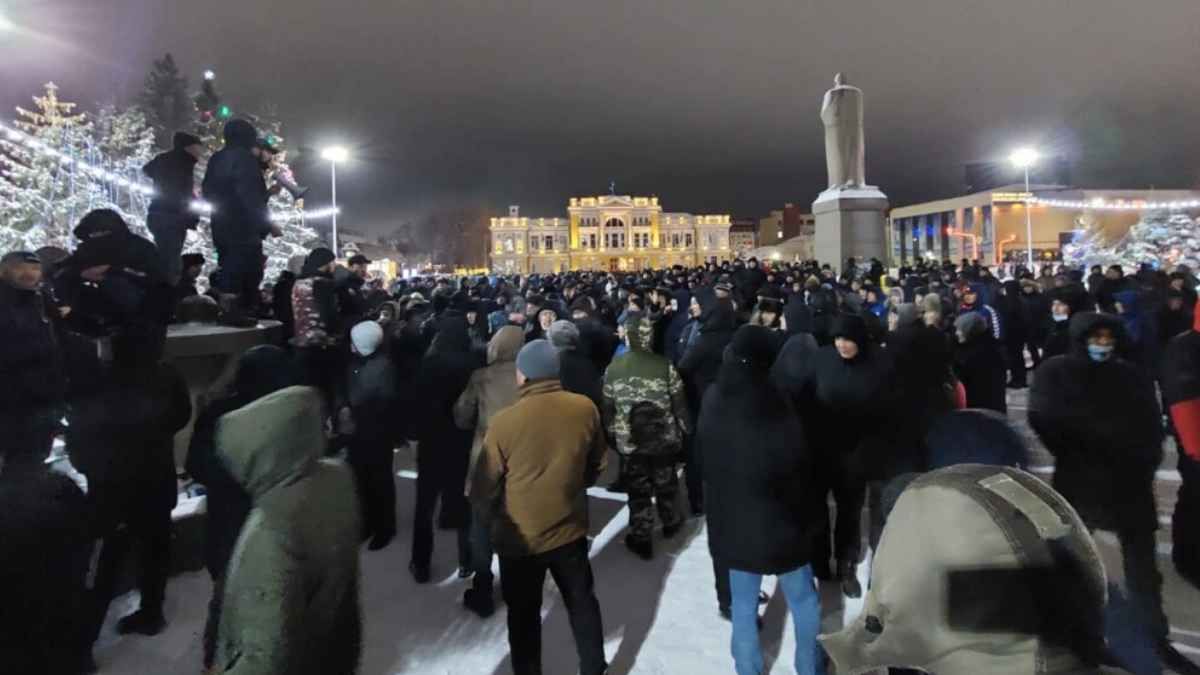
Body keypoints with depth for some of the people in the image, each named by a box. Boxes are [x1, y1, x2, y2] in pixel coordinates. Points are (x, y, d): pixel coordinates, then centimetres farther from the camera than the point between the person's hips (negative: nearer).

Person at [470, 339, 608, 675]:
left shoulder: (504, 421, -23)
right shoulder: (585, 409, -13)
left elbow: (484, 489, -12)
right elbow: (597, 465, 3)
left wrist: (498, 513, 9)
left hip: (520, 538, -3)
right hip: (570, 529, 3)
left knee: (524, 615, 19)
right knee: (582, 603, 23)